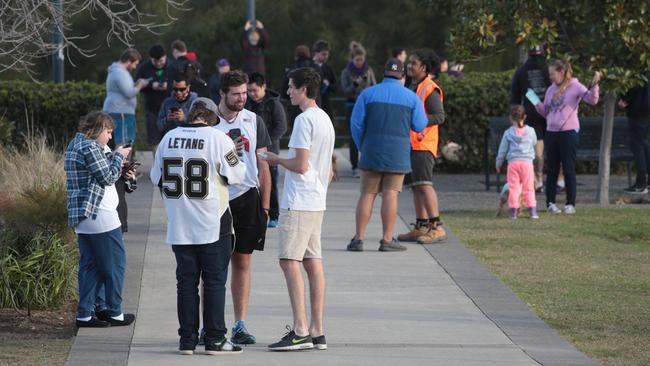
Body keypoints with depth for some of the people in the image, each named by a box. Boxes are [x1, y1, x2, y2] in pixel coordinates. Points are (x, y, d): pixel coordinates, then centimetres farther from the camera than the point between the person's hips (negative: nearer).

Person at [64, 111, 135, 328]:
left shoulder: (74, 145, 16)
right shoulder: (90, 148, -15)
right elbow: (108, 177, -13)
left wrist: (113, 159, 15)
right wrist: (118, 156, -1)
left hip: (81, 218, 10)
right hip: (100, 216, -10)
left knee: (89, 265, 11)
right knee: (115, 264, 0)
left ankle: (85, 314, 10)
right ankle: (114, 313, 4)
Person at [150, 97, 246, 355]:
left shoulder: (169, 138, 2)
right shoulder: (218, 138, -11)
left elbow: (156, 177, 10)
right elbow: (237, 176, -6)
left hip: (179, 226, 4)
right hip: (213, 225, -4)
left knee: (186, 280, 8)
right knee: (214, 280, 3)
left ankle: (187, 339, 8)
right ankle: (215, 339, 2)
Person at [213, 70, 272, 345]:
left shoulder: (253, 121, 8)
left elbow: (262, 165, 11)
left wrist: (265, 204, 6)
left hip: (247, 198, 2)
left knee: (242, 262, 5)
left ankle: (240, 325, 8)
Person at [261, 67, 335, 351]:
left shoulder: (304, 120, -14)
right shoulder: (325, 120, 16)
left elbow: (300, 165, -19)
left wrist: (276, 159, -3)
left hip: (298, 203, -10)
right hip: (317, 203, 10)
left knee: (289, 261, -10)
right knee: (313, 262, 8)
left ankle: (300, 331, -16)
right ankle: (317, 332, 8)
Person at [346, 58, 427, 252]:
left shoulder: (368, 94, 3)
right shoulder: (411, 97, 1)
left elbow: (356, 122, 0)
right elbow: (419, 126, 4)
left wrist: (362, 147, 11)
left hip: (372, 151, 1)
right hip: (398, 154, -1)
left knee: (367, 194, 4)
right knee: (390, 194, -1)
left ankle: (358, 238, -1)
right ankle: (387, 240, -4)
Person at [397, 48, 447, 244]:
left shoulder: (430, 89, -10)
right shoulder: (412, 88, 20)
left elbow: (439, 116, -17)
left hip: (423, 145, -10)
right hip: (410, 145, 10)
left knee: (424, 184, -17)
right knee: (416, 186, 10)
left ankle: (436, 226, -19)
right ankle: (421, 227, 13)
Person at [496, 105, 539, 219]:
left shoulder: (508, 133, 1)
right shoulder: (530, 131, 3)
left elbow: (502, 150, 6)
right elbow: (534, 142, 22)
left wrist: (498, 163, 18)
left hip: (513, 162, -1)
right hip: (527, 162, 1)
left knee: (513, 188, 1)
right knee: (528, 188, 3)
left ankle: (513, 212, -2)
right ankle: (532, 210, -3)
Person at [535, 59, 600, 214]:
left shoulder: (575, 87, -5)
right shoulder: (551, 90, 13)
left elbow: (592, 100, -16)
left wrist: (594, 85, -30)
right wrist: (536, 102, 2)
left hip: (569, 132, -6)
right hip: (551, 132, 6)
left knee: (569, 169, 0)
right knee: (551, 169, 7)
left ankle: (570, 204, 5)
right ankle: (550, 203, 13)